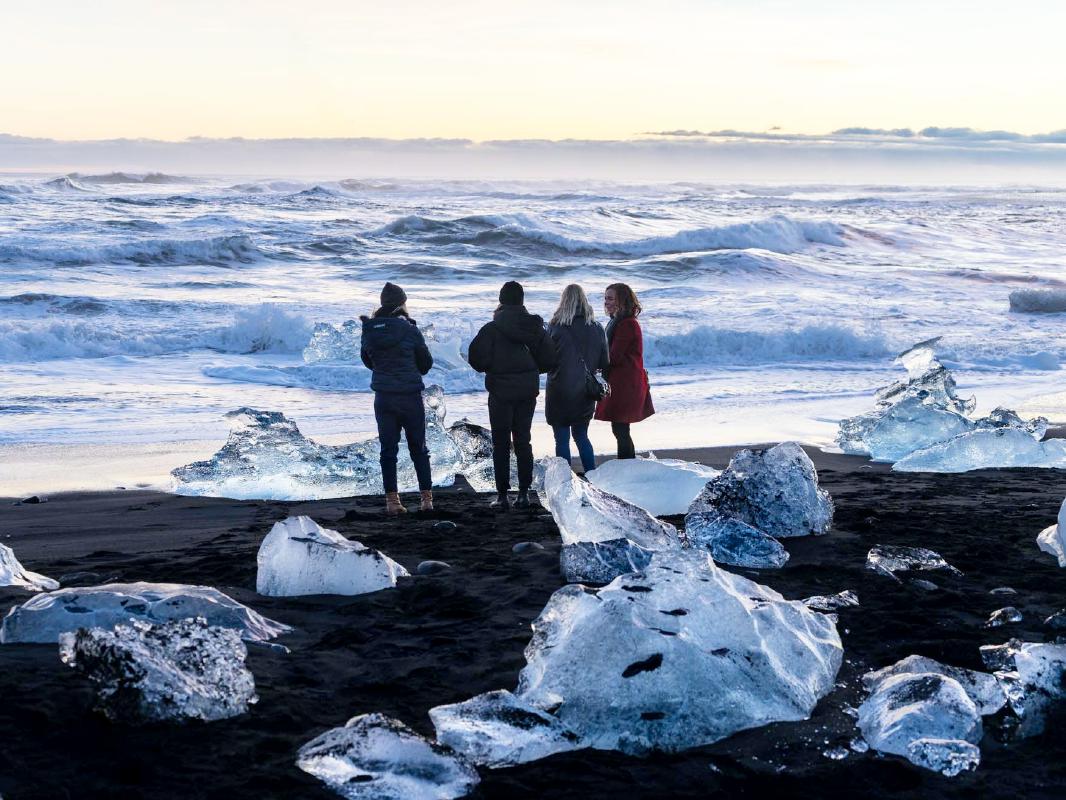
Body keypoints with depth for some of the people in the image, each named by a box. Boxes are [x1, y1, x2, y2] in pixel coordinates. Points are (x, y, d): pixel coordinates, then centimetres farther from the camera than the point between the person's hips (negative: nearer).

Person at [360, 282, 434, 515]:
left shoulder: (370, 331, -3)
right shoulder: (409, 330, -12)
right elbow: (426, 362, -1)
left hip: (383, 397, 2)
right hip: (410, 397, -2)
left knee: (388, 449, 8)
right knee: (418, 448, 10)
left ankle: (392, 500, 4)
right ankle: (427, 497, 10)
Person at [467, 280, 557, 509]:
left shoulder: (492, 328, -13)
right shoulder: (535, 326, 0)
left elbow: (477, 359, -17)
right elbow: (549, 359, 1)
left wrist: (490, 368, 4)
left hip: (501, 390, -4)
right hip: (528, 391, 4)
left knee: (501, 443, 3)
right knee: (523, 441, 12)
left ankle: (502, 495, 1)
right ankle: (524, 493, 11)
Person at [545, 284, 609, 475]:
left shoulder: (555, 327, -13)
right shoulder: (596, 329, -3)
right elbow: (604, 363, 1)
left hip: (560, 392, -4)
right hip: (585, 394, 4)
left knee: (562, 440, 4)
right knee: (581, 437, 18)